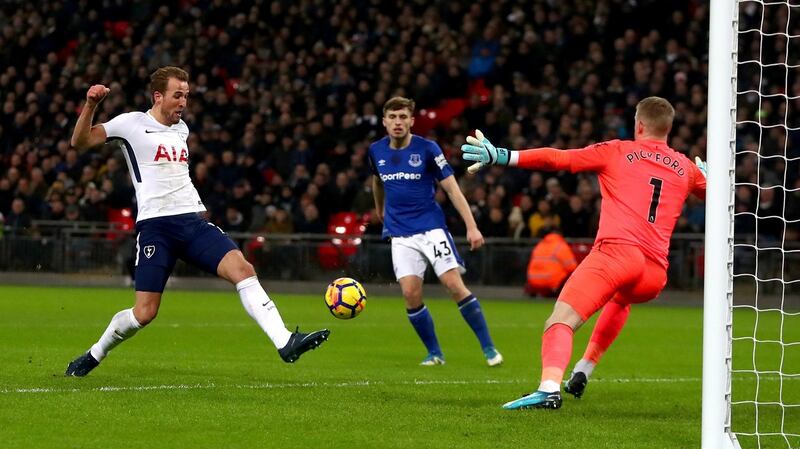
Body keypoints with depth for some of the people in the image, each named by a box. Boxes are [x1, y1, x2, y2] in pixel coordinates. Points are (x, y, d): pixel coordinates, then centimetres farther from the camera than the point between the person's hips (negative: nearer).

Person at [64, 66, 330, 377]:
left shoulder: (181, 129, 20)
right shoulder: (132, 124, 0)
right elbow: (79, 142, -5)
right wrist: (91, 105, -19)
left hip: (193, 221, 6)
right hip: (155, 224, -5)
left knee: (242, 269, -17)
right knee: (144, 313, -8)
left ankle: (285, 342, -26)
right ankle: (93, 356, 18)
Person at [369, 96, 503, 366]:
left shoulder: (427, 149, -8)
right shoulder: (376, 151, 4)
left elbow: (452, 189, -6)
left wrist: (471, 227, -12)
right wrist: (380, 209, 41)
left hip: (432, 229, -3)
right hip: (400, 235, 3)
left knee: (454, 285, -12)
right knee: (411, 294, -10)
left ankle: (489, 348, -2)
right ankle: (434, 353, 6)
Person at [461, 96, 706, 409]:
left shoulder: (616, 152, 10)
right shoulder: (686, 169, 22)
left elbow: (558, 159, 2)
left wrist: (502, 157, 1)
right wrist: (704, 171, 67)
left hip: (616, 251, -5)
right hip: (655, 273, 5)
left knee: (560, 321, -14)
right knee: (620, 300, 39)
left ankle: (550, 386, -42)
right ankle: (583, 372, 30)